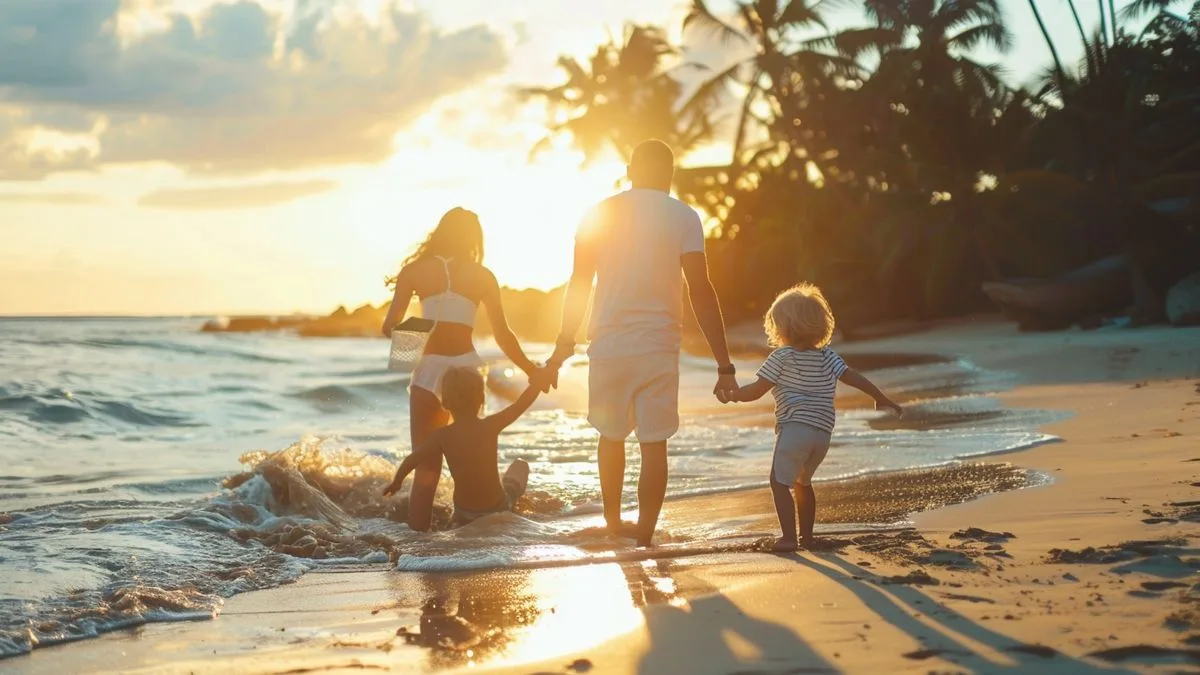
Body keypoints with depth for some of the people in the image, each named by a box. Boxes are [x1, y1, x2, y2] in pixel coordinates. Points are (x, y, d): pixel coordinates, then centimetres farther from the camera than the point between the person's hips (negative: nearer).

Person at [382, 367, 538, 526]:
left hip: (464, 512, 0)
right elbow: (522, 404, -11)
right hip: (497, 506, 0)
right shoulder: (491, 426, -19)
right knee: (520, 466, 28)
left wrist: (396, 483, 13)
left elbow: (410, 461, -5)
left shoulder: (441, 436, -14)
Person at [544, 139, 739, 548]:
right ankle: (644, 538, 0)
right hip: (658, 346, -3)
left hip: (607, 343, 3)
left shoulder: (599, 214, 4)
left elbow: (578, 284, 6)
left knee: (611, 436, 20)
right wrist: (724, 365, -7)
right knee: (654, 444, 2)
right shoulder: (683, 218, -4)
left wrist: (564, 345, 16)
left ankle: (612, 524, 33)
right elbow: (701, 293, -8)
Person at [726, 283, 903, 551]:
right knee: (803, 482, 23)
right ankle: (806, 535, 27)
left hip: (794, 427, -7)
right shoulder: (827, 356, 12)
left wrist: (733, 395, 13)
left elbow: (756, 391, -3)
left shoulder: (781, 357, -1)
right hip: (823, 433, 7)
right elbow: (853, 377, 8)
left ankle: (789, 537, -15)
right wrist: (881, 398, 16)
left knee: (779, 482, -5)